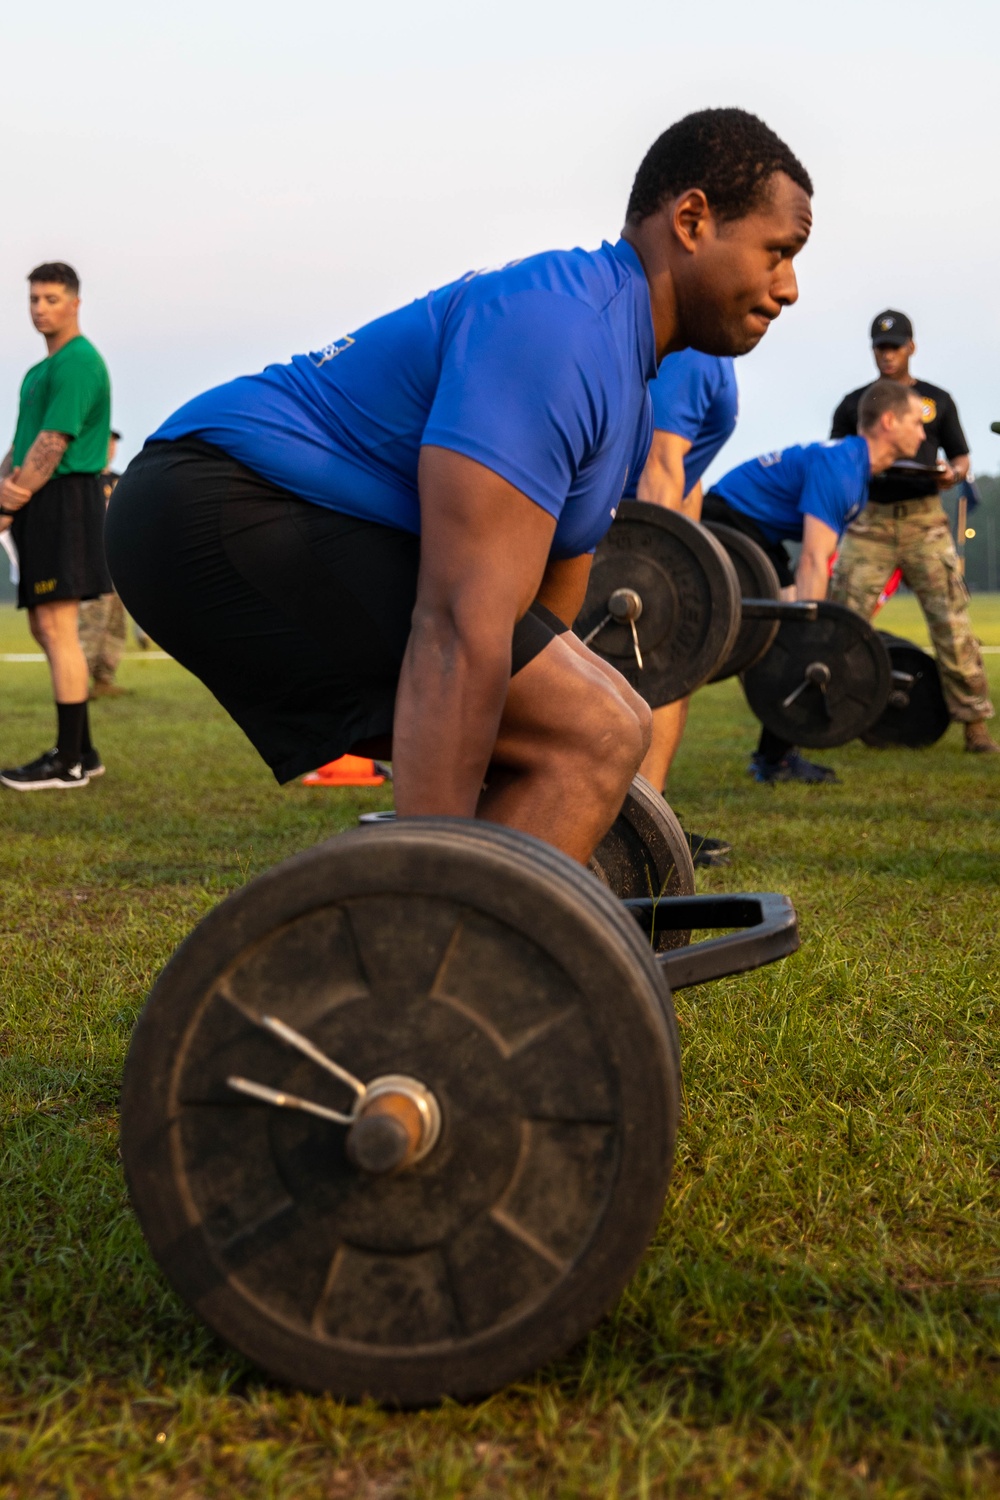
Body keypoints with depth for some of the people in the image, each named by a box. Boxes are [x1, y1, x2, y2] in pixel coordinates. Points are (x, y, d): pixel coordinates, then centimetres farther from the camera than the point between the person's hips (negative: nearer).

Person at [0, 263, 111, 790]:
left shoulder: (78, 362, -11)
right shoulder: (43, 369, 21)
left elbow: (53, 443, -17)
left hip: (64, 500, -10)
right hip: (43, 507, 10)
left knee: (56, 628, -11)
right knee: (46, 628, 11)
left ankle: (68, 762, -9)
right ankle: (82, 751, 17)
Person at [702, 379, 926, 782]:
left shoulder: (856, 474, 11)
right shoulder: (837, 466, -22)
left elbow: (819, 561, 14)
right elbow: (812, 562, -28)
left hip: (753, 531, 11)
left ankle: (775, 753, 12)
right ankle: (775, 761, -9)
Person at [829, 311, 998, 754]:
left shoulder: (937, 400, 14)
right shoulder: (854, 403, 14)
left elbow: (961, 456, 15)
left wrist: (952, 474, -8)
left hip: (924, 520, -1)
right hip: (870, 521, 1)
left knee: (952, 623, -9)